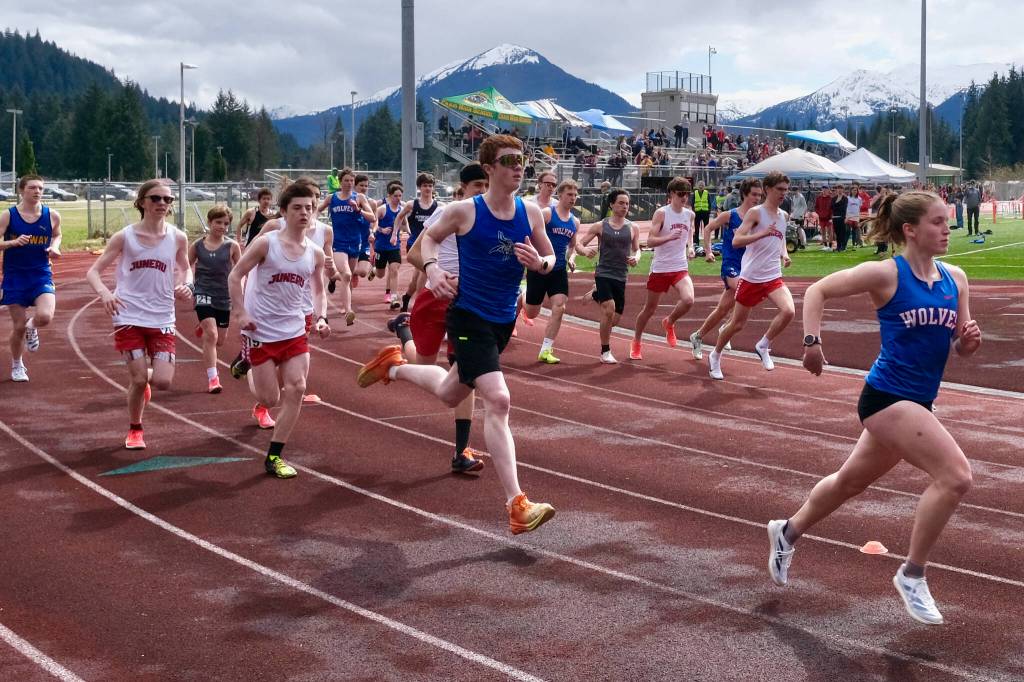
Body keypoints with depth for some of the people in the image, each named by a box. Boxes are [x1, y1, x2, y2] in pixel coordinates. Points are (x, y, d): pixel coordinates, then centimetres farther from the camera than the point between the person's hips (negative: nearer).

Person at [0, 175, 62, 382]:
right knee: (19, 326, 5)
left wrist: (54, 248, -3)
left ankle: (32, 327, 17)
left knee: (44, 317, -23)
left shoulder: (52, 216, -2)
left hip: (41, 275, 1)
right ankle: (17, 366, 30)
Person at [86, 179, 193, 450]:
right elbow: (93, 271, -2)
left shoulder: (178, 238, 0)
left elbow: (185, 268, 18)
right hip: (129, 317, -2)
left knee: (163, 382, -7)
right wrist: (104, 292, -23)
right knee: (138, 379, -5)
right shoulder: (125, 237, -4)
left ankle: (145, 377, 31)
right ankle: (135, 430, 21)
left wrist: (186, 285, -5)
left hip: (162, 319, 2)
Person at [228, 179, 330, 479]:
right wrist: (242, 314, -14)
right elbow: (235, 276, -7)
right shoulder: (265, 243, -13)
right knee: (270, 400, -1)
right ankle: (247, 366, 36)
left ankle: (274, 456, 4)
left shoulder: (316, 253, 1)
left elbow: (318, 290, 14)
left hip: (294, 331, 4)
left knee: (296, 389, -9)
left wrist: (321, 317, -3)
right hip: (260, 332, -4)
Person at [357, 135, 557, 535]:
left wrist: (539, 263, -13)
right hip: (469, 318, -6)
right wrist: (432, 268, -11)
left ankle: (394, 367, 55)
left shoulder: (530, 213, 0)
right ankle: (516, 507, -23)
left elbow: (550, 258, 11)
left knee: (449, 395, 25)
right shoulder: (465, 211, -10)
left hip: (504, 321, 6)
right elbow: (430, 237, 8)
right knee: (497, 400, -21)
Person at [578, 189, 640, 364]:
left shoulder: (633, 228, 6)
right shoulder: (600, 226, -1)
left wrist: (636, 257, -7)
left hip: (621, 277, 4)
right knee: (609, 310, -22)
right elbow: (580, 244, 2)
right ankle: (605, 352, -6)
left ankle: (596, 295, 41)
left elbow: (637, 249, 17)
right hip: (603, 274, -4)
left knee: (616, 319, 9)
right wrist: (586, 252, -21)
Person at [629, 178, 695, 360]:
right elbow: (650, 241, -14)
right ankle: (636, 343, 29)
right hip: (660, 268, -3)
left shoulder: (689, 215, 7)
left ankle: (669, 323, 11)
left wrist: (690, 248, 5)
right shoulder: (661, 213, -9)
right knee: (650, 308, 7)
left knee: (688, 300, -22)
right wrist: (669, 237, -29)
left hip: (681, 268, 3)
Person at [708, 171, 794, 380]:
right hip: (751, 277, -5)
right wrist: (762, 233, -33)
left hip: (774, 277, 5)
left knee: (788, 311, -22)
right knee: (737, 323, 6)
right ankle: (715, 356, 31)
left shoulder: (783, 215, 10)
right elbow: (736, 240, -20)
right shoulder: (756, 213, -10)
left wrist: (784, 254, 9)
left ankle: (763, 346, 1)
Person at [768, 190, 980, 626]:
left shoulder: (956, 279, 5)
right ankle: (912, 576, -4)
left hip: (915, 403, 7)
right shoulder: (886, 274, -13)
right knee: (955, 475, -19)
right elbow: (818, 290, -7)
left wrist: (969, 340, -12)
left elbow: (961, 348, 10)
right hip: (888, 397, -7)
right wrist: (812, 341, -18)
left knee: (851, 481, 24)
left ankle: (788, 532, 47)